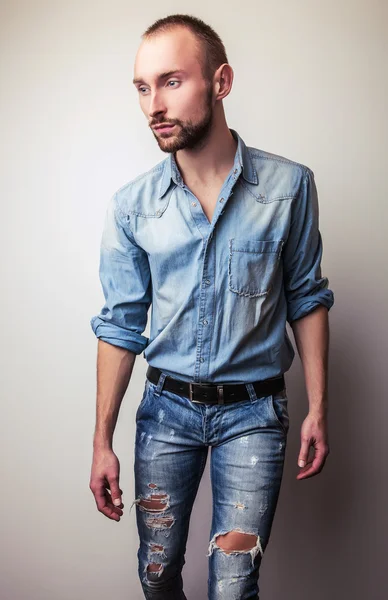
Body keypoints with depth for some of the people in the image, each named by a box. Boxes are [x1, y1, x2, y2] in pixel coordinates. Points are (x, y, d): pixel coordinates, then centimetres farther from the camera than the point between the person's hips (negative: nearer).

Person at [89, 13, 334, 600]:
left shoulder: (289, 186, -9)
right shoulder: (131, 205, -5)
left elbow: (307, 299, 1)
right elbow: (120, 326, 0)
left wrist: (318, 408, -1)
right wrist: (102, 442, 1)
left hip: (253, 411, -2)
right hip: (166, 406, 2)